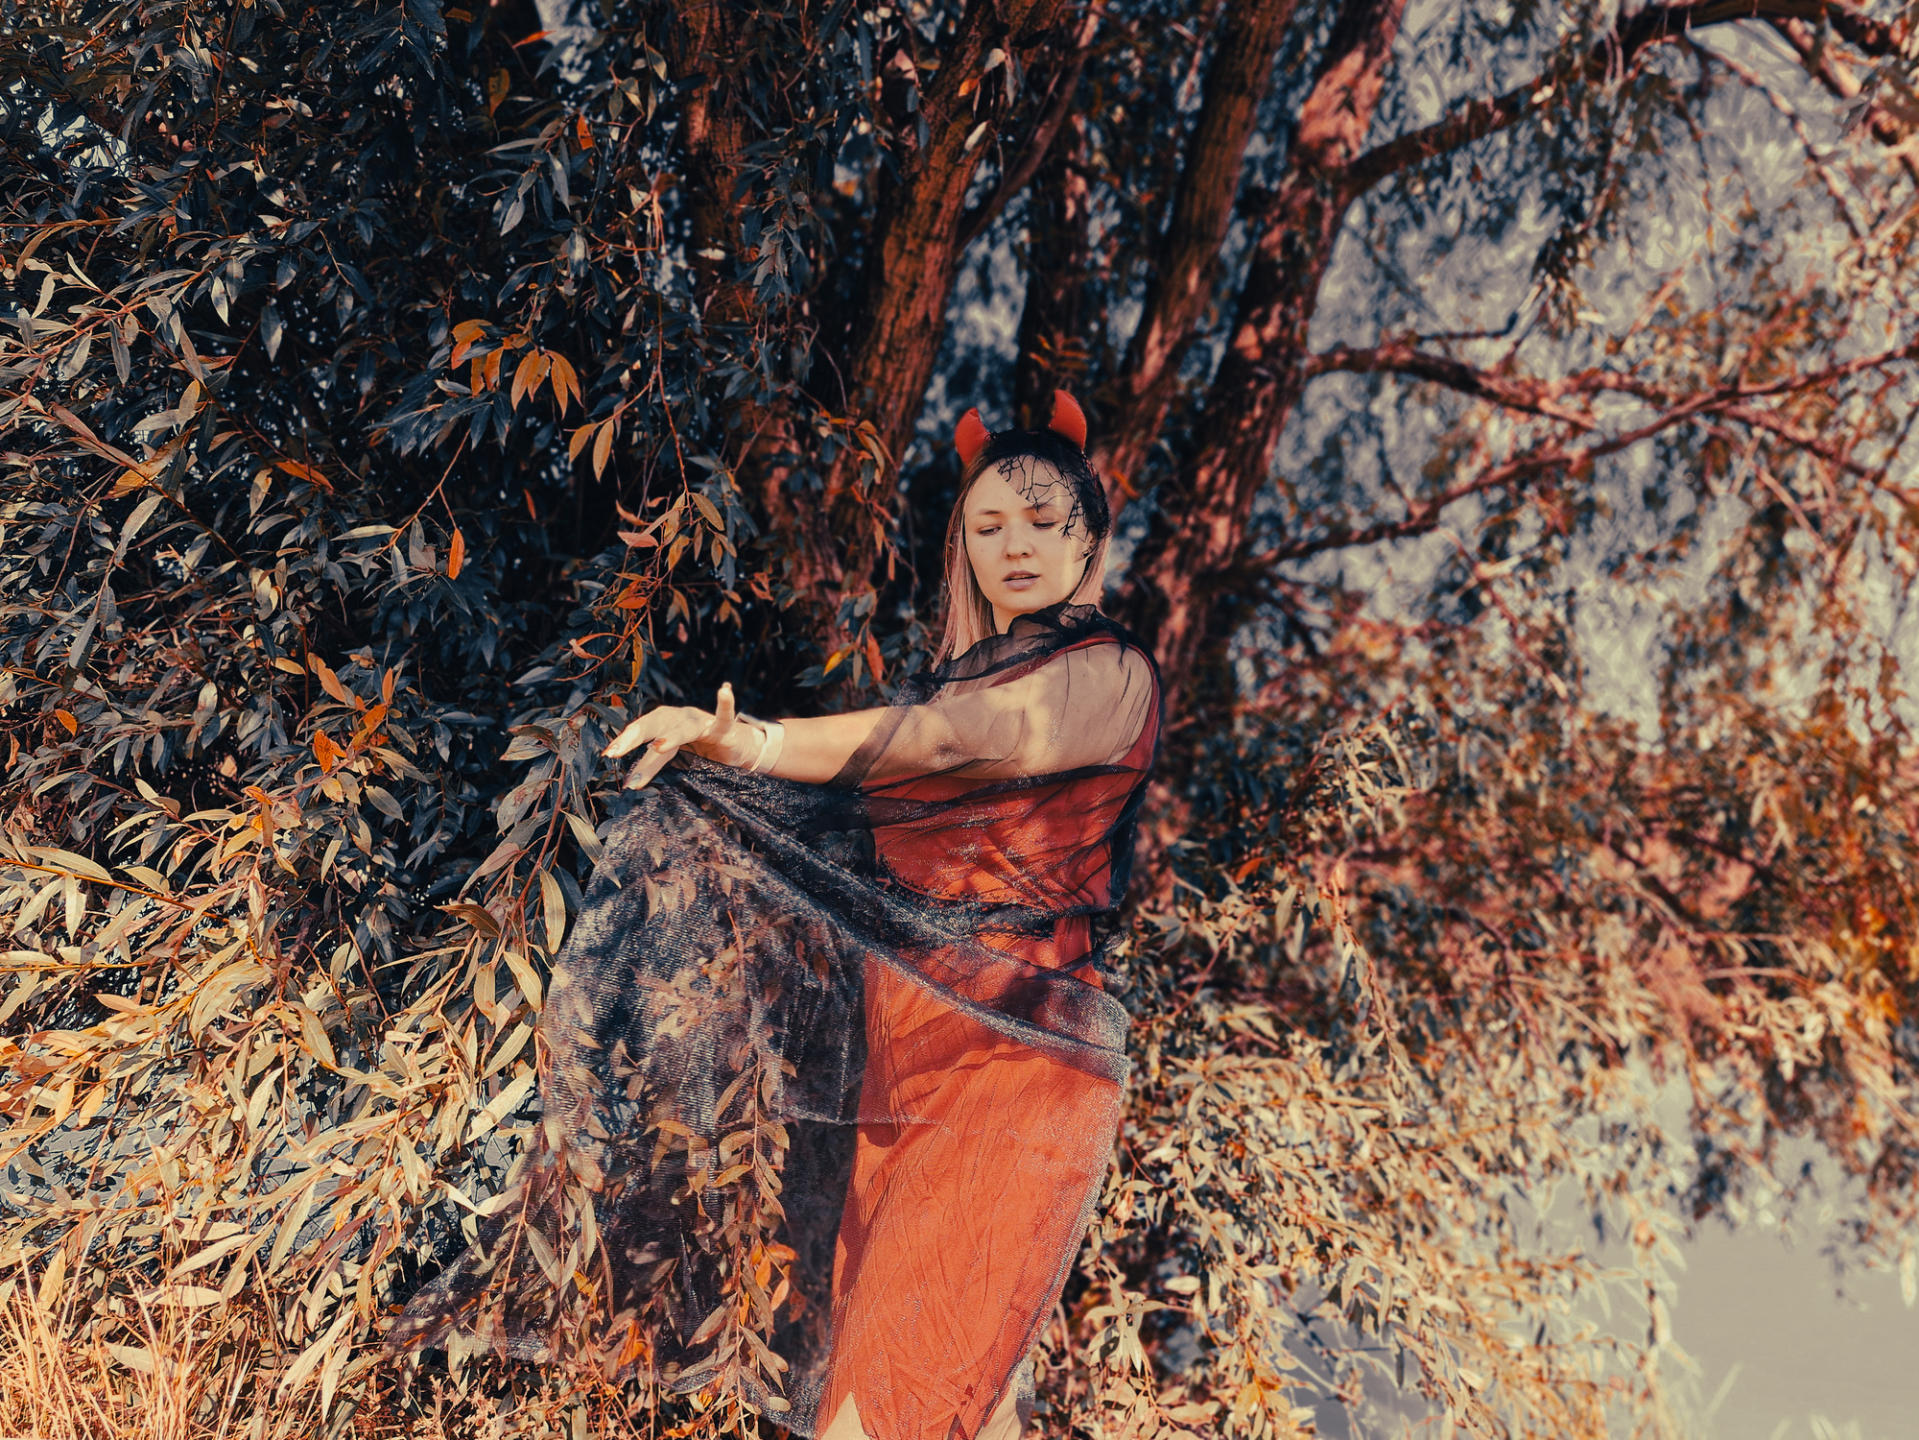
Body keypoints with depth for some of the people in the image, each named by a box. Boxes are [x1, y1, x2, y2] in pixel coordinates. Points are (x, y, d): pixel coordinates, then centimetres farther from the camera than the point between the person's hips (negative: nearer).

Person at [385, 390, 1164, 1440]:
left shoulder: (1112, 674, -4)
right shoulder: (957, 674, 18)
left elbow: (959, 740, -20)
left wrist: (762, 744, -27)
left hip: (1015, 1054, -6)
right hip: (900, 1039, 6)